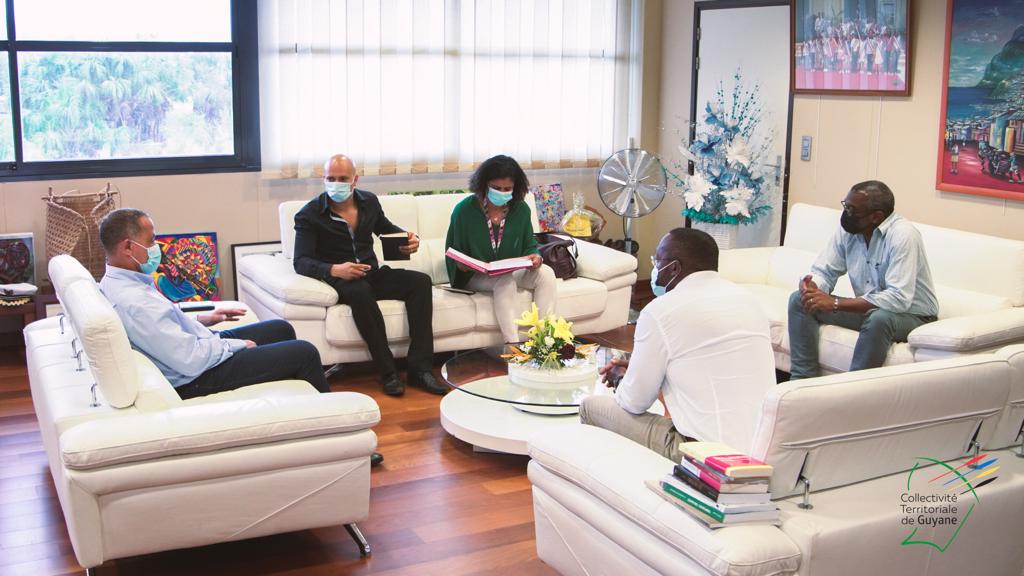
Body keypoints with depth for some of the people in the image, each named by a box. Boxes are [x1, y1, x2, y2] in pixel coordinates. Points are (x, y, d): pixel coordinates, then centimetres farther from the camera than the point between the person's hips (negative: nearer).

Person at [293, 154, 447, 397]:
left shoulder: (369, 201, 9)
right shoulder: (309, 215, -7)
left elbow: (387, 228, 28)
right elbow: (301, 262, -14)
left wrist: (410, 238, 4)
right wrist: (334, 270, -34)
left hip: (372, 274, 5)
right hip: (338, 280, -5)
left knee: (421, 281, -18)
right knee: (360, 291, -39)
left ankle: (419, 368, -22)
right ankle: (387, 372, -32)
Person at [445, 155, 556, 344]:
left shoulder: (521, 209, 0)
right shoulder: (464, 210, -10)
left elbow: (530, 246, 10)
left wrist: (536, 257, -14)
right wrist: (464, 265, -27)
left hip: (513, 271, 4)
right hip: (475, 276, -4)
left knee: (546, 273, -23)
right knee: (505, 281, -35)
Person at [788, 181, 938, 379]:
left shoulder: (903, 235, -27)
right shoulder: (847, 228, -7)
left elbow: (899, 299, -34)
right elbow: (824, 272, 0)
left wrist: (835, 303, -35)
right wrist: (811, 287, -27)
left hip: (912, 314, -6)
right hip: (868, 309, 7)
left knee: (879, 318, -39)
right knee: (799, 300, -7)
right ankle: (802, 380, -7)